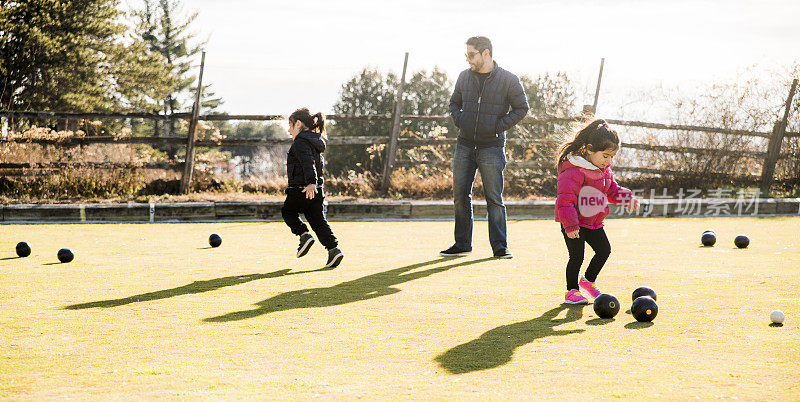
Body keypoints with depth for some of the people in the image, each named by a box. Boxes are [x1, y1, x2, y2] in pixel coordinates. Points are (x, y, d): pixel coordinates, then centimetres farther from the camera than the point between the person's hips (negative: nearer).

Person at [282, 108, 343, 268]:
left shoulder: (300, 142, -13)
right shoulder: (316, 142, 17)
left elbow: (308, 163, -27)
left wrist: (311, 182, -39)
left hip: (300, 189, -8)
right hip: (317, 190, 8)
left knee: (288, 212, 15)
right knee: (318, 220, 7)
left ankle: (304, 235, -2)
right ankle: (333, 248, -5)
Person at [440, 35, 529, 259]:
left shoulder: (508, 80, -5)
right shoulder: (465, 77, 8)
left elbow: (521, 108, 1)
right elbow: (454, 102, 22)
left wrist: (499, 125, -8)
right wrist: (459, 120, 3)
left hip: (492, 147, -4)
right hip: (464, 146, 4)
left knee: (494, 198, -3)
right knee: (460, 196, 5)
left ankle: (500, 246, 3)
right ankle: (462, 244, 15)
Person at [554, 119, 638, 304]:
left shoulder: (604, 170, 6)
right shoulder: (574, 171, -23)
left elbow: (612, 189, 20)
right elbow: (565, 198, -26)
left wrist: (625, 197, 0)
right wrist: (570, 225, -29)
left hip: (594, 222, 8)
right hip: (574, 223, -8)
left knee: (604, 250, 6)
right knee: (577, 256, -6)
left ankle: (588, 280, 27)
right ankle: (571, 291, 10)